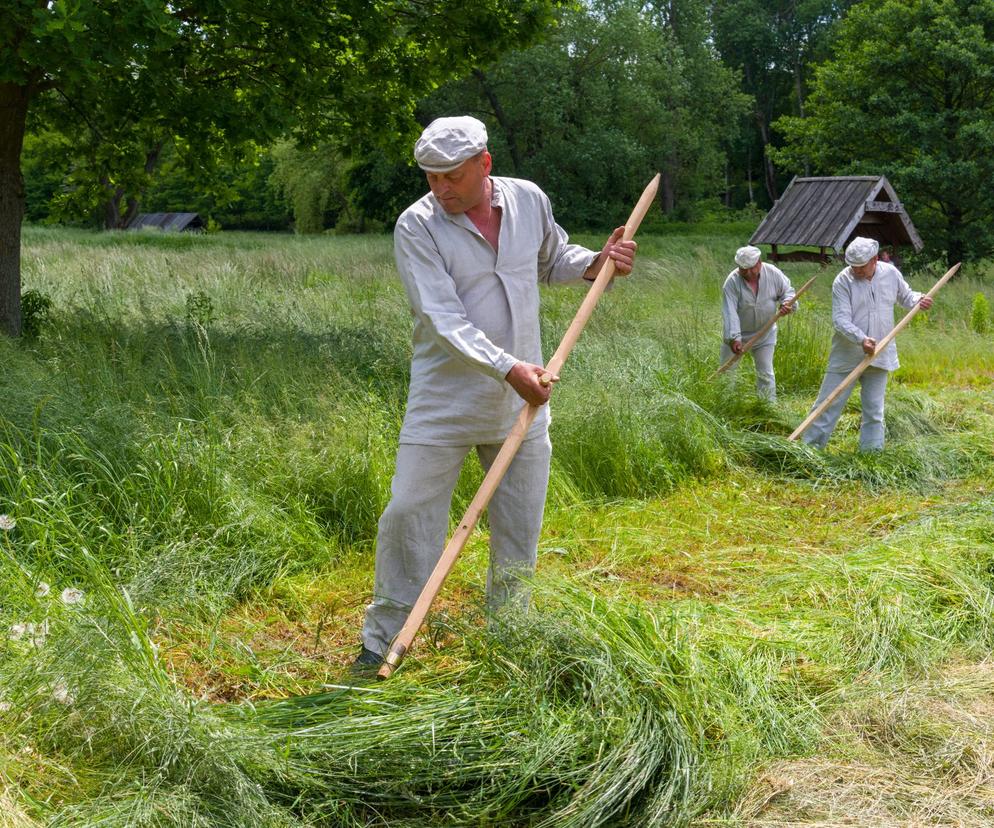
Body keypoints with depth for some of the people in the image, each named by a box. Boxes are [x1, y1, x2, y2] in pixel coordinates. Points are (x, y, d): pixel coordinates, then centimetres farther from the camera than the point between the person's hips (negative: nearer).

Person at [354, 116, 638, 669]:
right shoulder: (417, 226, -14)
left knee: (521, 522, 12)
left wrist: (596, 262, 0)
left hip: (523, 399, 4)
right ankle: (384, 638, 12)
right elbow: (443, 320, -21)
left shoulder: (530, 201, 0)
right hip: (444, 400, -3)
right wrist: (508, 368, -31)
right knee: (410, 511, -3)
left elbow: (553, 260, 20)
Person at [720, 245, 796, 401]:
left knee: (766, 373, 6)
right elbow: (730, 313, -29)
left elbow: (788, 291, 2)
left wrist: (787, 303, -22)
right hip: (736, 335, -2)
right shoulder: (732, 282, -22)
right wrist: (734, 338, -39)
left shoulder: (773, 274, -13)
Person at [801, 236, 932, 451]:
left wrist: (919, 300, -5)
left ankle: (871, 450, 21)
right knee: (829, 403, 1)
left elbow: (905, 296, 18)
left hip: (879, 356, 3)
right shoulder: (843, 281, -13)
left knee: (874, 408, 12)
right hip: (846, 355, -3)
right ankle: (810, 446, 9)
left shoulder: (891, 274, -1)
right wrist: (861, 339, -35)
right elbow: (840, 320, -20)